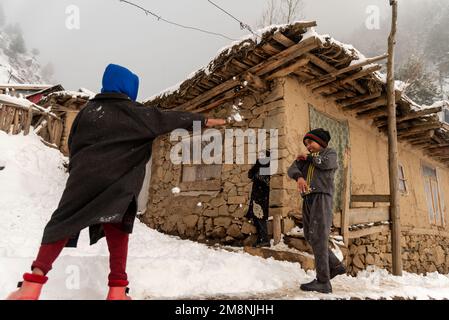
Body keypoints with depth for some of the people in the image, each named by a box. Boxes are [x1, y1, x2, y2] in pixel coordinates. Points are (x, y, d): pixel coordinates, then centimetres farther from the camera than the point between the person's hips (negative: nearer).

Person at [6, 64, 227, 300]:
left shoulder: (89, 109, 13)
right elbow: (168, 118, 5)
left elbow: (72, 144, 15)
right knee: (116, 230, 9)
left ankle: (33, 284, 3)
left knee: (64, 224, 11)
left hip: (83, 178, 3)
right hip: (117, 184, -2)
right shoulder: (134, 113, 2)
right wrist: (204, 120, 13)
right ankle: (117, 290, 10)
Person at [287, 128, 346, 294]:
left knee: (318, 237, -13)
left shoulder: (330, 152, 12)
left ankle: (323, 282, -12)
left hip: (322, 197, -7)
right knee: (310, 237, 6)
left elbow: (325, 164, -12)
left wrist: (309, 157, 5)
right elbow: (292, 170, 4)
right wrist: (299, 177, -19)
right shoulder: (306, 159, 24)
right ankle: (335, 265, 20)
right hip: (308, 200, 7)